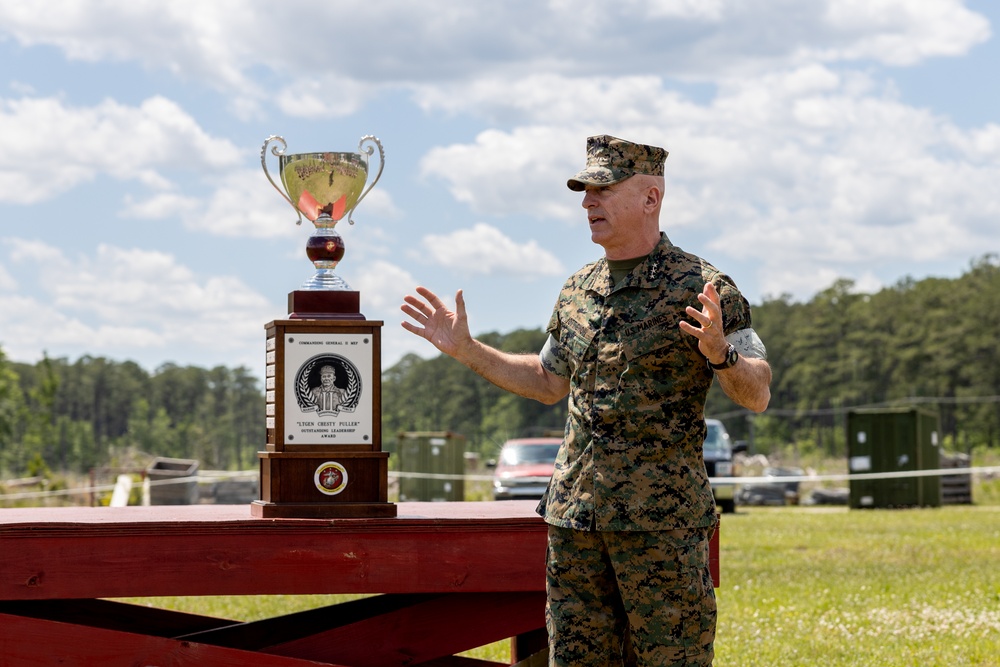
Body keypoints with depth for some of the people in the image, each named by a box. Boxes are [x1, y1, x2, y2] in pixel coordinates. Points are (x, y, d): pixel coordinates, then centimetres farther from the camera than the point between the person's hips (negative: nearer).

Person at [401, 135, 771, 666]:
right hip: (575, 512, 6)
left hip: (662, 518, -6)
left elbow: (757, 396, -8)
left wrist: (719, 353, -28)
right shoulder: (577, 292, 12)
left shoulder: (701, 289, -7)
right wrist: (464, 349, 19)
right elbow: (549, 383, 26)